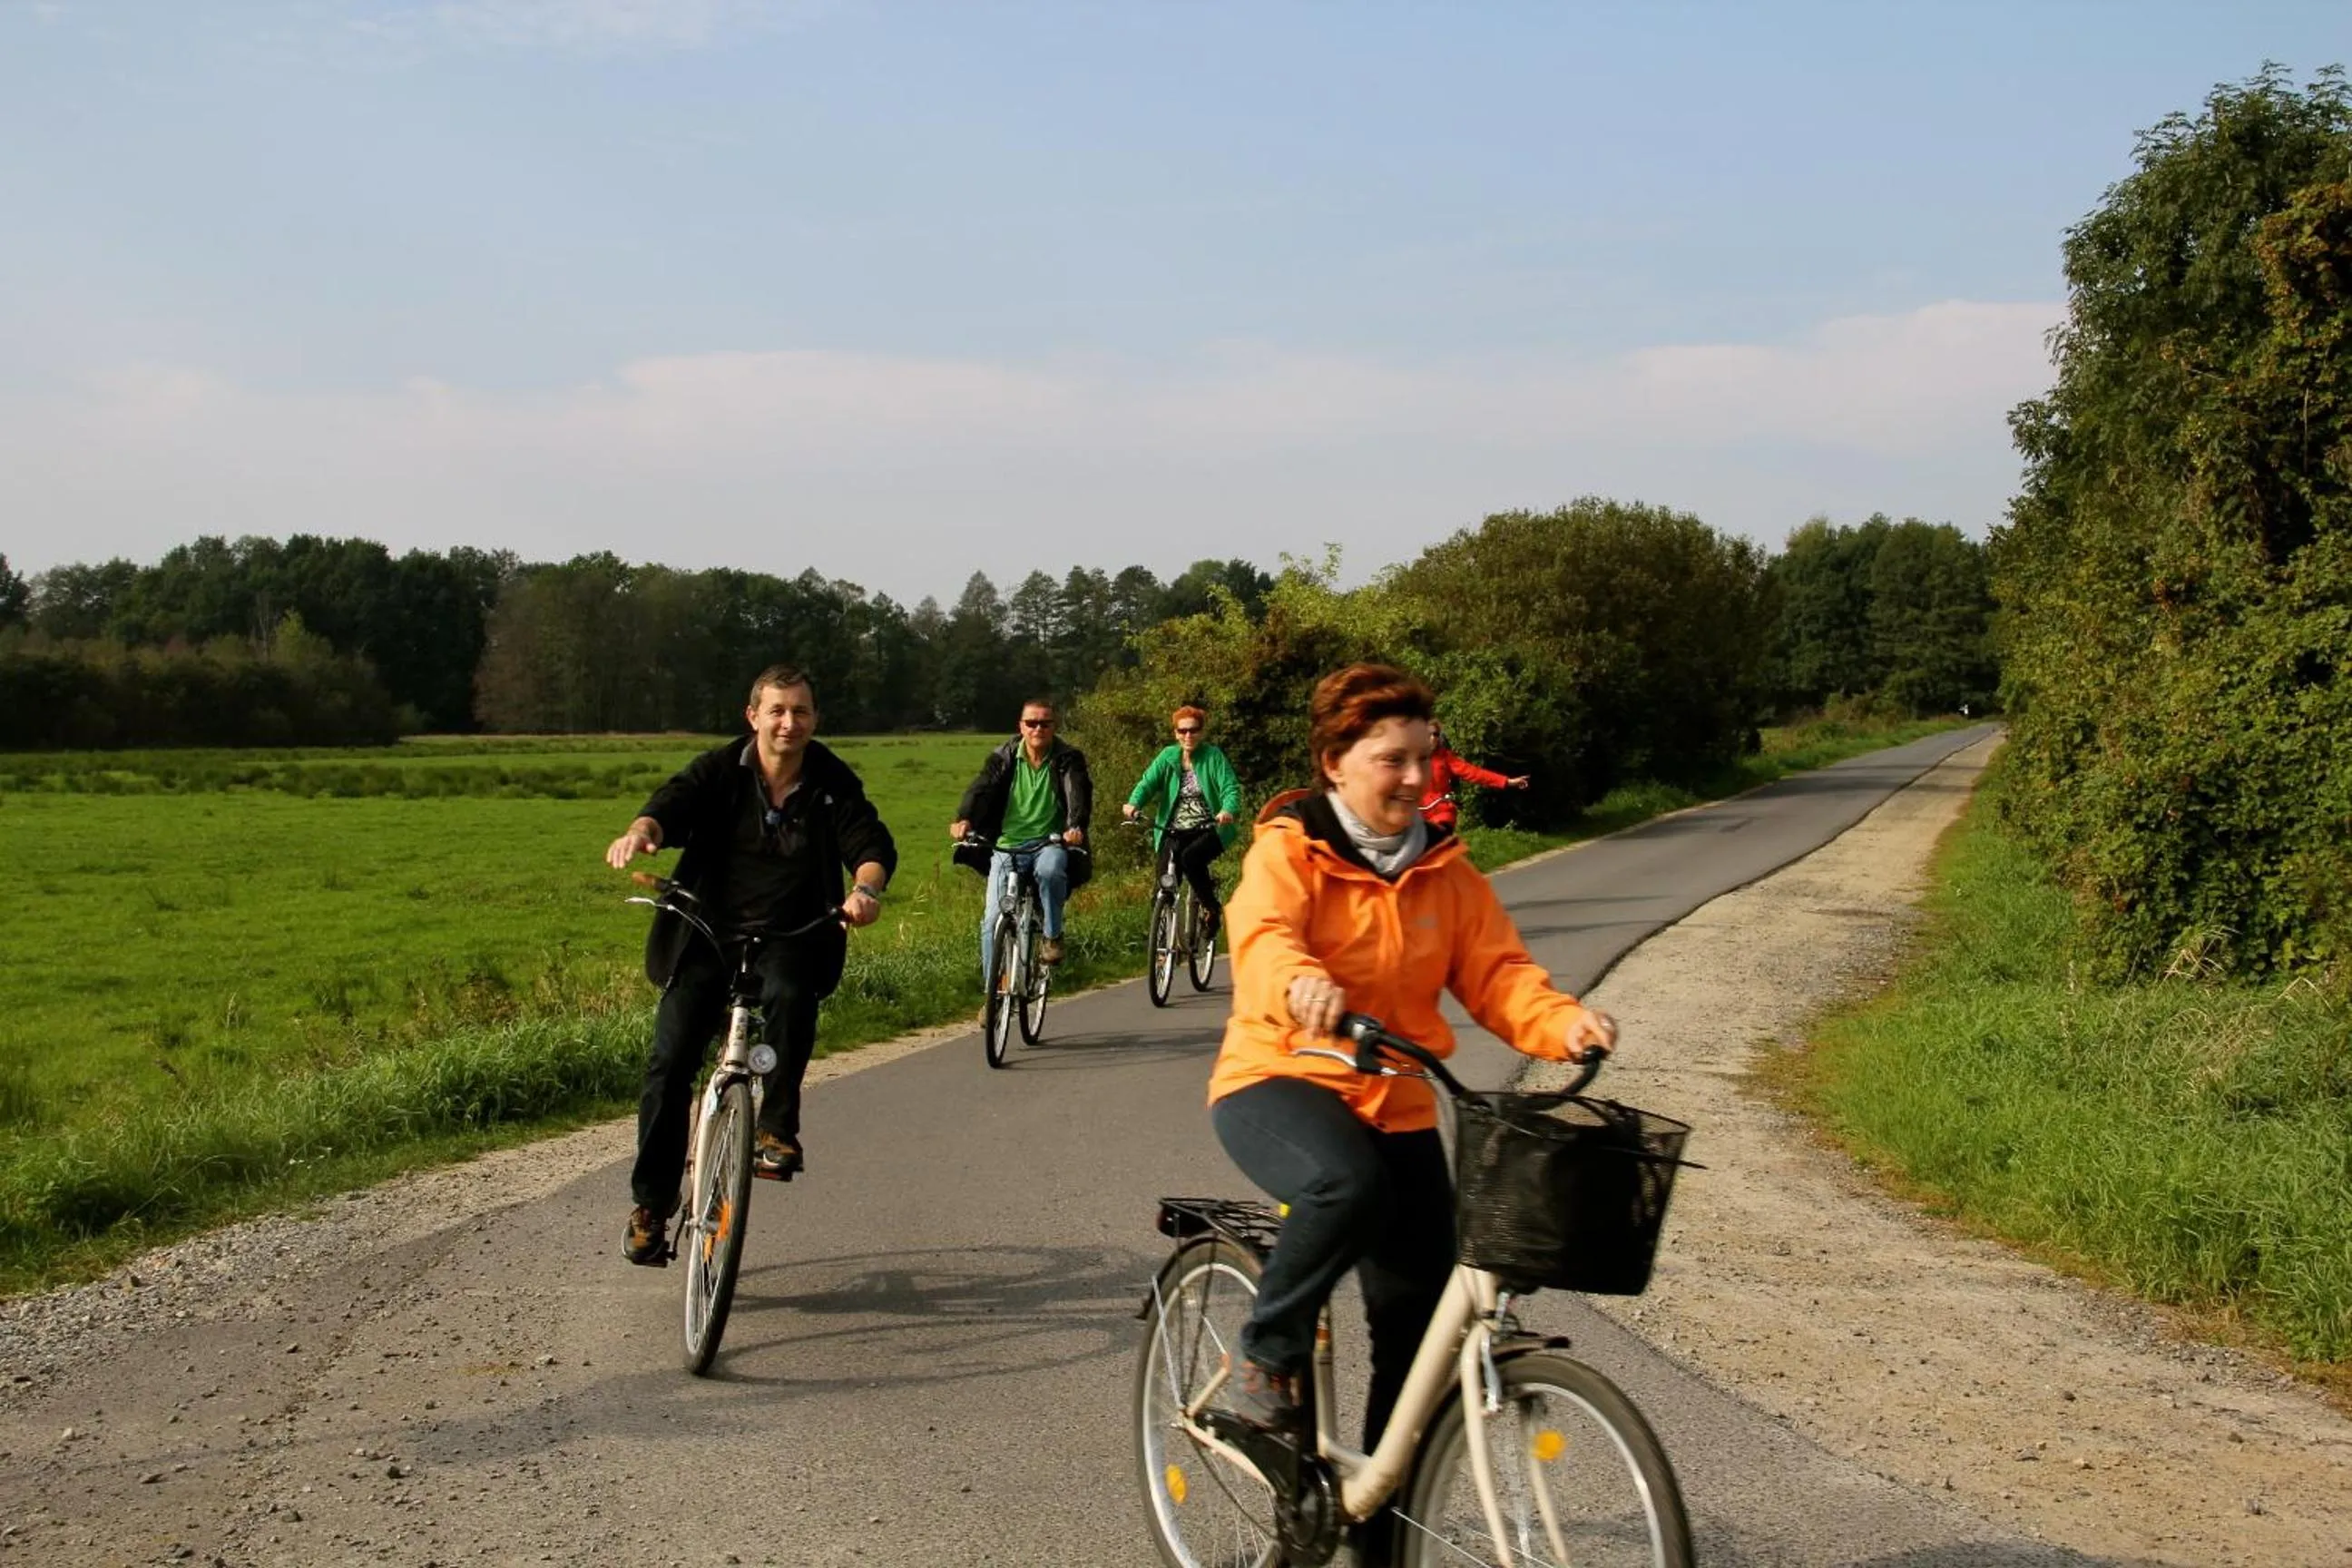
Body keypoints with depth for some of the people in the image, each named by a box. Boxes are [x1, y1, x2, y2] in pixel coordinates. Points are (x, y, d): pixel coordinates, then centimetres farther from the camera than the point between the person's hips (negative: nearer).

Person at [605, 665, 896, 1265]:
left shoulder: (832, 783, 0)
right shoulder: (719, 770, -1)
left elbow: (871, 843, -11)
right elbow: (673, 804, -17)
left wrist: (866, 887, -35)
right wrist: (640, 832, -41)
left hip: (791, 936, -1)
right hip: (707, 934, 1)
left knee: (789, 995, -35)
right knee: (670, 1062, -9)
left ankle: (778, 1130, -18)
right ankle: (652, 1200, 5)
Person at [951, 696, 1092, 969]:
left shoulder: (1067, 759, -1)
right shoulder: (1004, 757, 2)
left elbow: (1079, 793, -18)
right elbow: (981, 789, -13)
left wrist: (1076, 826, -39)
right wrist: (964, 819, -34)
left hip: (1049, 843, -2)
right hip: (1007, 844, 2)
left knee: (1050, 870, -36)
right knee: (993, 917, -7)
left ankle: (1052, 936, -14)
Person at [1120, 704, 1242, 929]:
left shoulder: (1213, 757, -2)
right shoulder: (1167, 757, 6)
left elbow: (1230, 787, -13)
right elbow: (1148, 782, -5)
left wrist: (1228, 811, -36)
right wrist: (1133, 803, -27)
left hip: (1208, 830, -3)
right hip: (1175, 832, 3)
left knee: (1190, 857, -32)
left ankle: (1210, 906, -11)